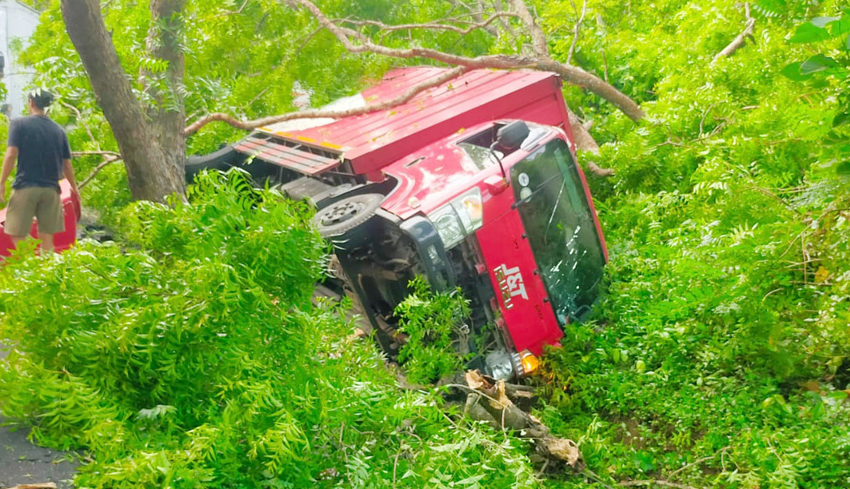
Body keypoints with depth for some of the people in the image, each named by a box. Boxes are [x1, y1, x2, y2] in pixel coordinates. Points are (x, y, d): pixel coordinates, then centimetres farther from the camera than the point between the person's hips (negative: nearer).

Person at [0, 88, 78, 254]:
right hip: (50, 189, 3)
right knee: (47, 237, 7)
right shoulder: (58, 130, 7)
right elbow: (66, 164, 9)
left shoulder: (19, 124, -2)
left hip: (25, 187, -3)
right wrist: (74, 187, 22)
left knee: (18, 237, 2)